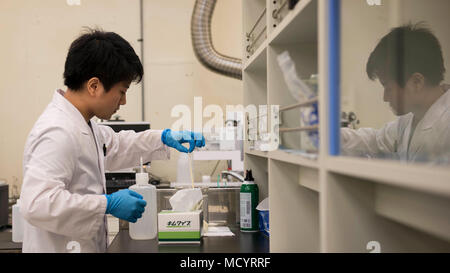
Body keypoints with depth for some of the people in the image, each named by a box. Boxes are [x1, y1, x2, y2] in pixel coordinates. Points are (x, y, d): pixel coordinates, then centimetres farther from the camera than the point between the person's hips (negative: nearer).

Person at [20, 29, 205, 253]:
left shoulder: (81, 125, 7)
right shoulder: (57, 133, -24)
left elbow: (115, 146, 23)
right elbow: (37, 203, -31)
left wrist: (164, 138, 13)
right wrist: (109, 204, -26)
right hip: (59, 247, -9)